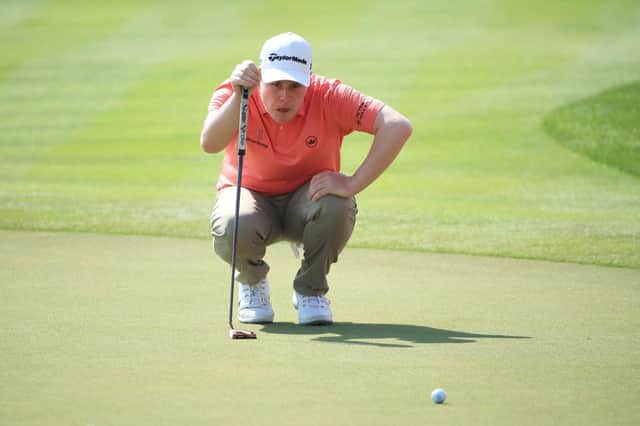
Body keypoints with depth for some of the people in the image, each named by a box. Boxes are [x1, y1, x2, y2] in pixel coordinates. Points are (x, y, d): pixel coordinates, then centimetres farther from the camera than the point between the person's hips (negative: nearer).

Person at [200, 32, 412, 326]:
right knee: (232, 230, -36)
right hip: (251, 194, 0)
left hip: (307, 197, 0)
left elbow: (398, 127, -32)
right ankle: (252, 281, 4)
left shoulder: (329, 97, -23)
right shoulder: (233, 95, -20)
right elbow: (209, 144, -39)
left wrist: (352, 184, -36)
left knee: (336, 207, -35)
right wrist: (238, 95, -53)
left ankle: (311, 290, -4)